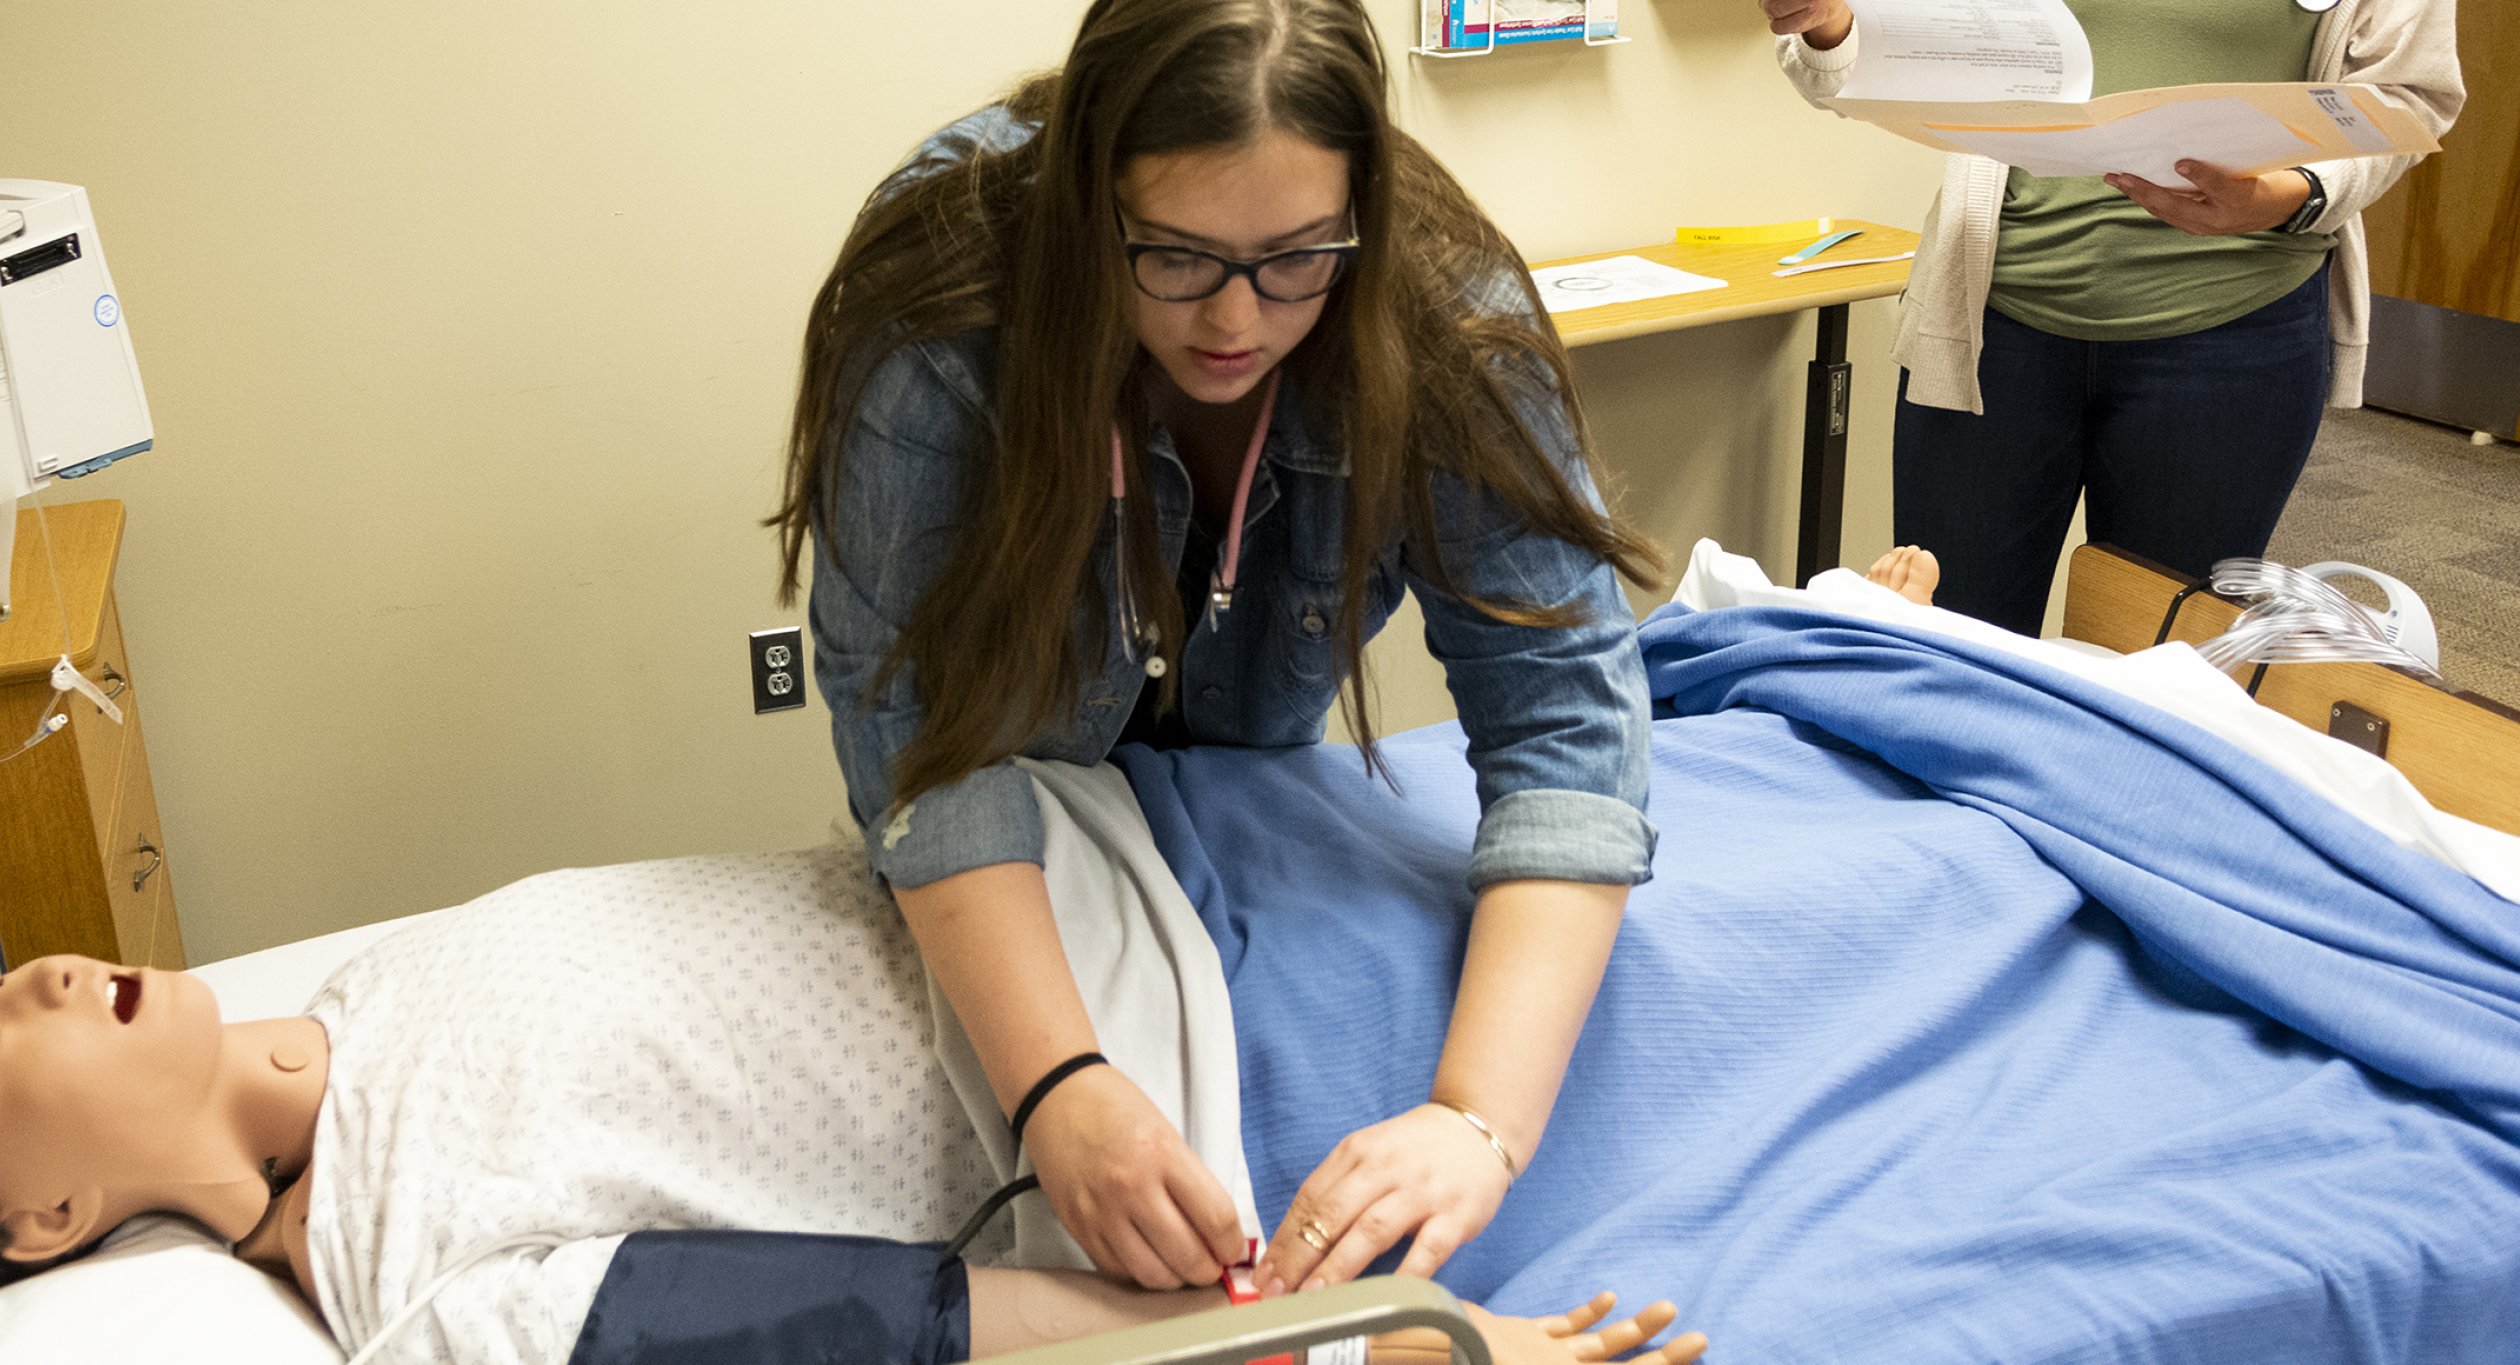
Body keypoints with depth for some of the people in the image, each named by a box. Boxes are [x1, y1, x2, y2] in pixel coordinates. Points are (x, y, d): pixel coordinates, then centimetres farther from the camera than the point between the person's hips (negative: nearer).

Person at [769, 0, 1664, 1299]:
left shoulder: (1447, 324, -35)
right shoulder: (941, 312, -39)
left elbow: (1561, 713, -38)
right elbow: (913, 713, -38)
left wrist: (1479, 1120, -51)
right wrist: (1056, 1085, -52)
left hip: (1260, 749, 1)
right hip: (1031, 757, -1)